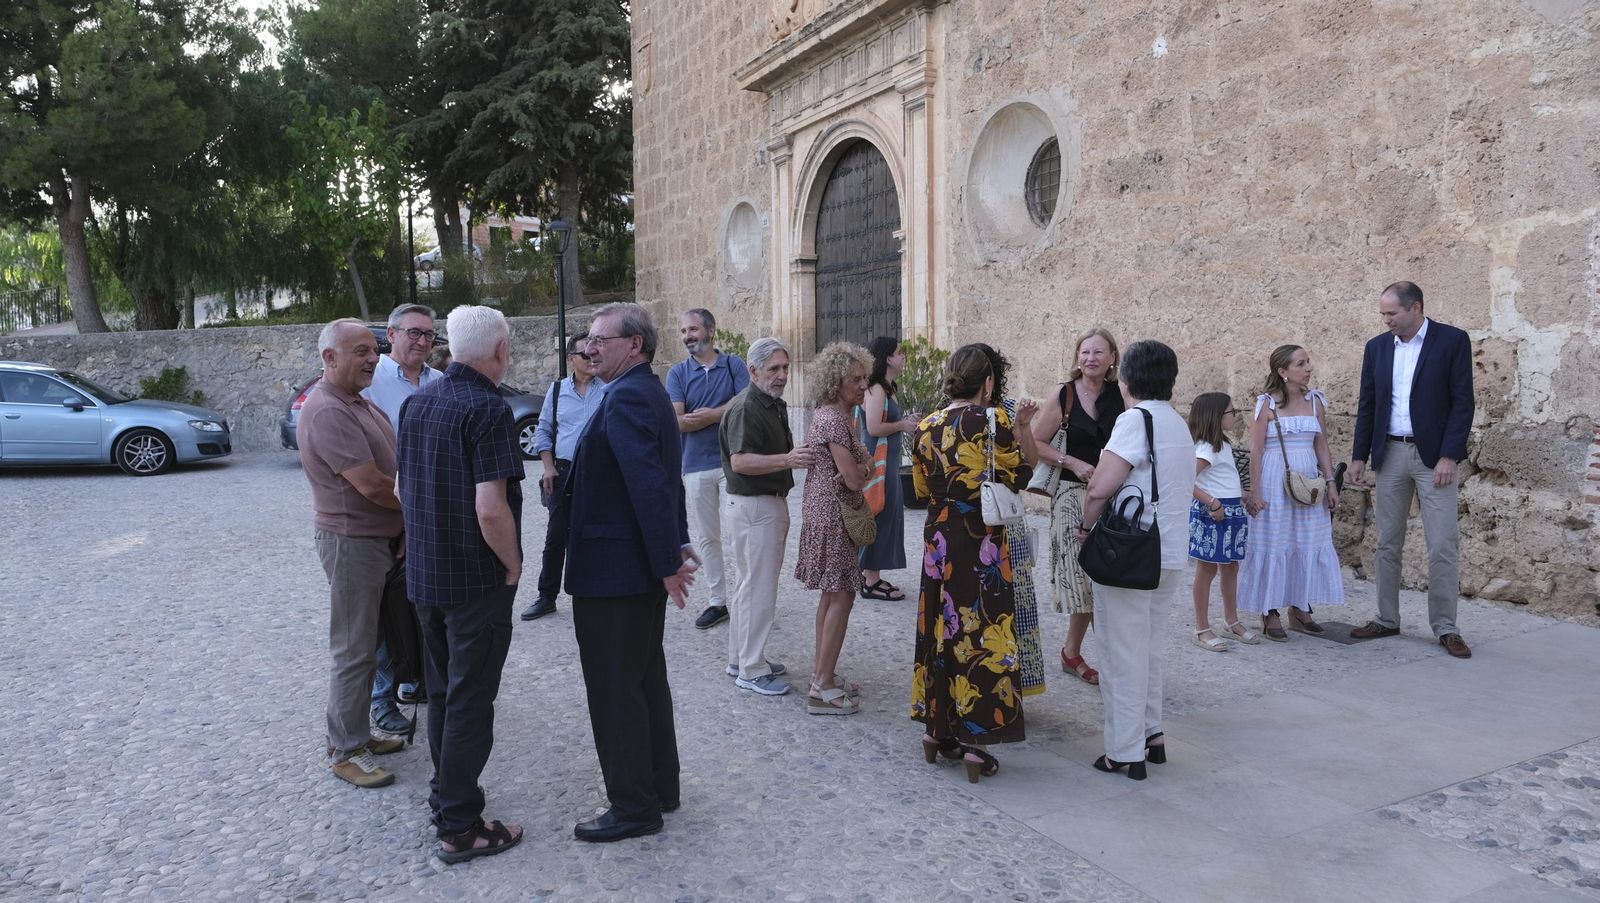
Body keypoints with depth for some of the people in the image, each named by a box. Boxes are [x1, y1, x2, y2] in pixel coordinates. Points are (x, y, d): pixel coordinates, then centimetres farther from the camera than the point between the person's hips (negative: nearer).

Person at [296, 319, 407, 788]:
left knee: (366, 644, 17)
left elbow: (389, 465, 18)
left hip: (380, 538, 10)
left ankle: (357, 733, 29)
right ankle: (346, 751, 10)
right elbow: (370, 484, -24)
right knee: (354, 651, -1)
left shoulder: (360, 404, 11)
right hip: (351, 542, -10)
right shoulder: (327, 411, -20)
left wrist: (404, 524, 6)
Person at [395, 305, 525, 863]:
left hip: (424, 575, 8)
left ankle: (446, 793, 35)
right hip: (477, 581, -8)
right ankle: (459, 827, 12)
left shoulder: (416, 403, 6)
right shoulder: (488, 409, -19)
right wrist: (513, 564, -11)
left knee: (442, 690, 21)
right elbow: (491, 509, -26)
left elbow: (402, 491, 13)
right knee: (470, 701, 3)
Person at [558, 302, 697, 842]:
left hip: (613, 573, -10)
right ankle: (660, 788, 32)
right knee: (646, 681, 19)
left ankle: (634, 808, 14)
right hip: (642, 569, 10)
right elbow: (666, 479, 18)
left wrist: (667, 563, -22)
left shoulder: (625, 398, -20)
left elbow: (650, 486, -26)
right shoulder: (648, 393, 13)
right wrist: (679, 543, 18)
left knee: (615, 691, 1)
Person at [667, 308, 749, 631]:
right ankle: (716, 601, 16)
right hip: (696, 465, 2)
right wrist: (725, 414, -9)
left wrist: (706, 415, -11)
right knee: (706, 537, 7)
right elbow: (677, 421, -6)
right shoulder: (678, 372, 5)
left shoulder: (734, 365, 3)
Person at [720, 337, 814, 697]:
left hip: (770, 503, 11)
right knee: (759, 589, -5)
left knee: (747, 584, 17)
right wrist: (787, 459, -35)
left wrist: (796, 456, 14)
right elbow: (740, 461, -28)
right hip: (754, 507, -11)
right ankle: (751, 671, 3)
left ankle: (741, 659, 27)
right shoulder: (745, 408, -18)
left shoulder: (775, 405, 14)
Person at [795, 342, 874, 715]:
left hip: (824, 512, 10)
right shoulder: (835, 420, -20)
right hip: (835, 516, -10)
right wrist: (865, 468, -1)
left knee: (831, 594, 16)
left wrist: (858, 467, -7)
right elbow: (853, 478, -22)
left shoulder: (828, 415, 12)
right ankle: (823, 688, -3)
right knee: (841, 596, -6)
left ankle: (822, 671, 26)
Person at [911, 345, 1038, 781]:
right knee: (983, 631, 3)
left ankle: (937, 726, 25)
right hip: (983, 543, -5)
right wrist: (1022, 430, 7)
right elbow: (1019, 477, -1)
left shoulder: (926, 427, 2)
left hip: (939, 540, 5)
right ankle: (975, 740, 7)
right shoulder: (995, 421, -11)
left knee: (941, 627, 15)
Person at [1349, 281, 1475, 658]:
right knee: (1387, 544, 9)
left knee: (1443, 547, -4)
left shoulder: (1452, 340, -4)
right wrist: (1359, 455, 7)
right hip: (1389, 454, 4)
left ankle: (1445, 628, 5)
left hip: (1434, 455, -4)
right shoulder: (1377, 347, 8)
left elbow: (1462, 402, -8)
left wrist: (1448, 456, -14)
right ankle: (1387, 619, 17)